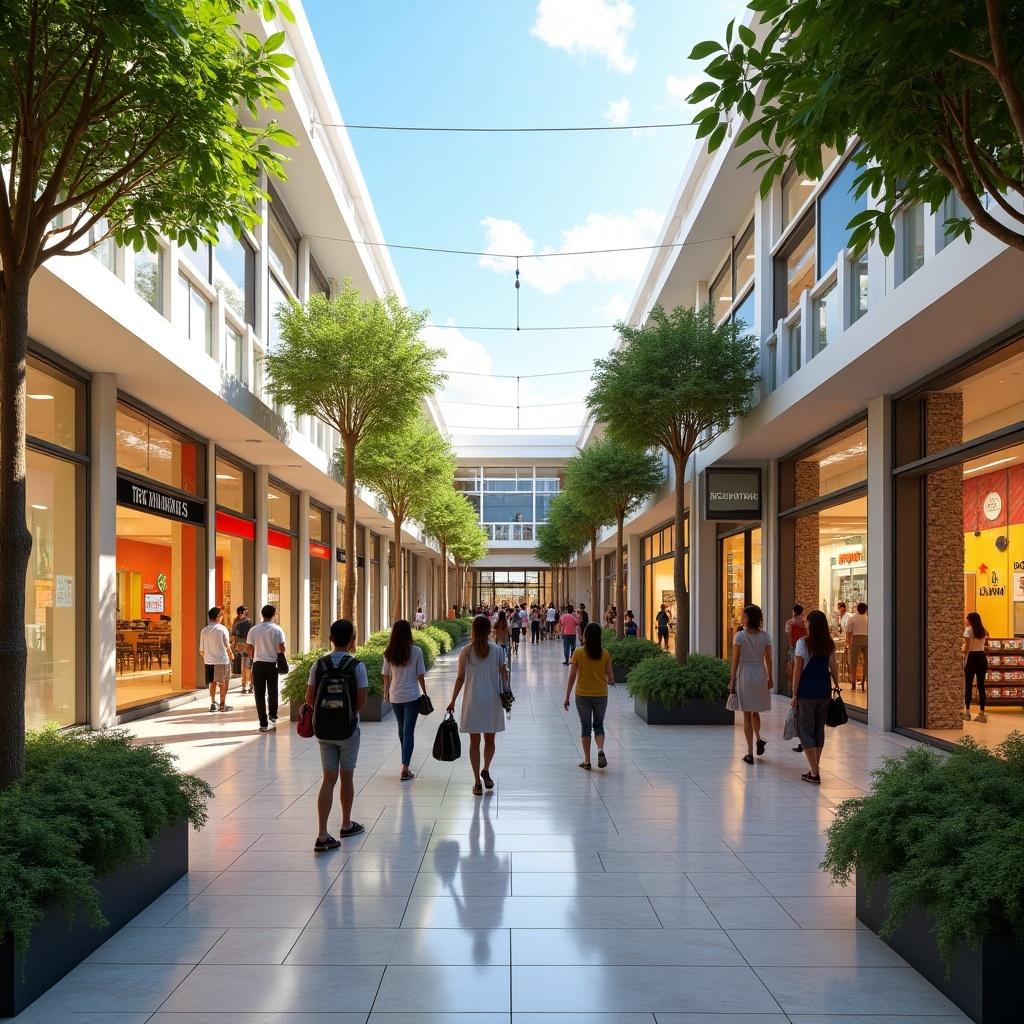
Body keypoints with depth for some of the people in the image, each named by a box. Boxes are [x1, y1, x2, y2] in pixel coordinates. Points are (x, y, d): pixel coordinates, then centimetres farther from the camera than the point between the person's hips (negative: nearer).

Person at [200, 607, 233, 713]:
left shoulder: (204, 630, 2)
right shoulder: (222, 629, -9)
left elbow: (202, 649, 5)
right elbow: (227, 646, -6)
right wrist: (230, 655, 10)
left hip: (209, 660, 4)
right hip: (222, 660, -4)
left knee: (213, 682, 16)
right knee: (223, 682, 7)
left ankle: (213, 703, 15)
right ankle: (222, 704, 8)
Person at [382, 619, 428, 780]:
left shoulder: (389, 653, -3)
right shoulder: (416, 651, -10)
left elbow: (386, 676, 2)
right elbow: (420, 675, -6)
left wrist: (386, 692, 17)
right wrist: (424, 692, 7)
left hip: (395, 696, 3)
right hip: (412, 696, -3)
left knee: (401, 729, 20)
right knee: (408, 731, -1)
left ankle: (406, 762, 33)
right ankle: (405, 768, -9)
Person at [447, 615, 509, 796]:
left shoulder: (466, 651, -4)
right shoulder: (497, 650, -3)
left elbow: (460, 678, -3)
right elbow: (504, 675, -4)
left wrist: (453, 700, 4)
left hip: (472, 701, 0)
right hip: (492, 701, 0)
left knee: (474, 741, 7)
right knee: (489, 740, 18)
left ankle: (477, 782, 8)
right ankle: (485, 771, 6)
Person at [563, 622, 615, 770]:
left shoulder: (578, 652, -9)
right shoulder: (605, 654, -4)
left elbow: (572, 676, -8)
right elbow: (610, 678, -1)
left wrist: (567, 697, 0)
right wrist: (611, 682, 24)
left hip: (582, 695, -1)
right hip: (601, 695, 1)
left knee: (586, 727, 11)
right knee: (598, 725, 15)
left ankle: (587, 761, 12)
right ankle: (601, 749, -11)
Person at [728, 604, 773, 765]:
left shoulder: (739, 636, -10)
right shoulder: (765, 636, -1)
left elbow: (735, 661, -9)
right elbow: (768, 659, 3)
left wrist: (732, 681, -3)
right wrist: (770, 678, 14)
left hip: (745, 675, -3)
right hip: (761, 675, 3)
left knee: (747, 715, 5)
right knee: (755, 712, 23)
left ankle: (750, 753, 5)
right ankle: (758, 739, 2)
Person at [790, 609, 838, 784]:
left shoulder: (803, 643, -9)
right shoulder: (830, 645, 4)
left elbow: (798, 670, -9)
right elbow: (833, 669, 5)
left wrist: (794, 694, -5)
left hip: (806, 692, -5)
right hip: (824, 692, 5)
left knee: (806, 730, 2)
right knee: (819, 730, 14)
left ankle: (814, 772, -4)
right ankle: (813, 769, 21)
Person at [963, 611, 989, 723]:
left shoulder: (968, 630, -5)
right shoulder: (983, 630, 11)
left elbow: (967, 646, -11)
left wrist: (964, 656, -5)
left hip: (972, 657, -5)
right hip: (982, 657, 5)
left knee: (968, 685, 3)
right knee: (981, 685, 5)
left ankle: (967, 712, 5)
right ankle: (982, 713, 2)